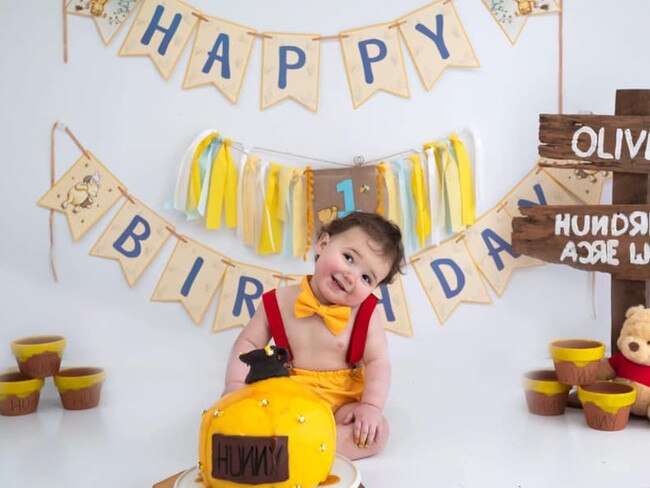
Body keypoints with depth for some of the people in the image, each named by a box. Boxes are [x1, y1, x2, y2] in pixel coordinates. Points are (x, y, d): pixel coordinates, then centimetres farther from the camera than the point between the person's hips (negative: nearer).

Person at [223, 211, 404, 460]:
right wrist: (236, 384, -13)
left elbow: (378, 362, -10)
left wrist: (371, 406, -24)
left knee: (376, 434, -28)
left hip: (342, 403, 0)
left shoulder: (365, 312, -6)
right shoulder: (280, 302, -5)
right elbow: (247, 343, 2)